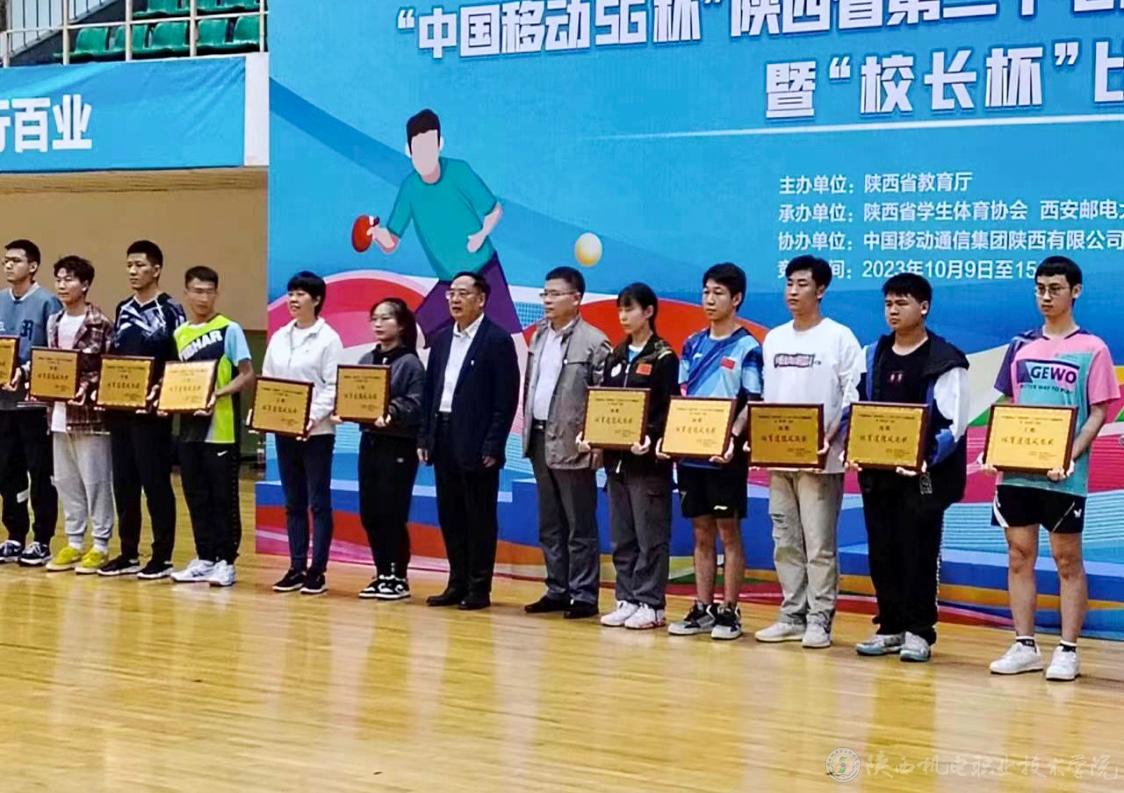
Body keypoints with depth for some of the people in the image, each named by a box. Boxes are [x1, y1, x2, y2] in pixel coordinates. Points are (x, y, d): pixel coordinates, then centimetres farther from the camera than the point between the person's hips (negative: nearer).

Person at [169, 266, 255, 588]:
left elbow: (247, 375, -6)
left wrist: (218, 394, -20)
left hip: (221, 428, -5)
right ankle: (204, 559, 18)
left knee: (223, 498, 0)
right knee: (196, 497, 9)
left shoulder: (229, 329, -4)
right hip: (190, 428, 5)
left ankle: (226, 561, 6)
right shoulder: (178, 334, 12)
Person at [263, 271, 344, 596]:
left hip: (316, 431, -6)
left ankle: (317, 571, 3)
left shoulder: (328, 338, -5)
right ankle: (296, 568, 15)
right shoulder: (279, 338, 11)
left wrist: (313, 417, -22)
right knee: (293, 502, 10)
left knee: (318, 501, 0)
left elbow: (333, 387, -11)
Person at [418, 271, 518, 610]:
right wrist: (424, 437, 8)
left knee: (480, 517, 0)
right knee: (450, 515, 10)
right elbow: (429, 391, 15)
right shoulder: (442, 339, 13)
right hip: (443, 438, 7)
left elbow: (506, 398, -10)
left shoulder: (498, 340, -7)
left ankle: (479, 589, 7)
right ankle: (457, 584, 18)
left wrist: (493, 446, -15)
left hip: (476, 443, -6)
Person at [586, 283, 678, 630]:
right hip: (615, 456, 7)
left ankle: (650, 604, 1)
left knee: (650, 536, -3)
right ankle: (627, 599, 15)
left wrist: (651, 439, -25)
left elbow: (668, 409, -10)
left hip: (648, 458, -7)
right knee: (621, 536, 9)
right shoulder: (616, 356, 14)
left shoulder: (663, 357, -5)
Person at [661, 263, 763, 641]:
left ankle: (729, 612, 6)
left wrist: (731, 439, -22)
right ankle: (702, 609, 16)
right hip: (689, 452, 5)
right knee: (701, 534, 10)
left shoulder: (747, 348, -3)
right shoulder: (693, 344, 12)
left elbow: (752, 405, -8)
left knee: (728, 532, 1)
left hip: (724, 455, -5)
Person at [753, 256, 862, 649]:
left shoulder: (839, 337, -4)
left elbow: (854, 398, -8)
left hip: (820, 459, -6)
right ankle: (792, 615, 16)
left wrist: (829, 440, -17)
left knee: (819, 543, -4)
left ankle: (819, 619, 1)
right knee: (785, 541, 9)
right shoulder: (773, 339, 13)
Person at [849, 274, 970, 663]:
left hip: (923, 476, -5)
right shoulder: (872, 356, 12)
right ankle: (890, 627, 19)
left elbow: (953, 422, -11)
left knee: (919, 552, 0)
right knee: (882, 552, 9)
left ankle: (919, 631, 9)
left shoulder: (945, 361, -6)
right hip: (876, 473, 5)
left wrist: (927, 460, -23)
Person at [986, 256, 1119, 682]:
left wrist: (1071, 457, -17)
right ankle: (1025, 646, 14)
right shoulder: (1021, 346, 11)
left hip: (1063, 475, -4)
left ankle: (1067, 651, 6)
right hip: (1016, 469, 4)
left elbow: (1098, 413, -4)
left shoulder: (1091, 349, -1)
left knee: (1067, 559, 2)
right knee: (1019, 555, 7)